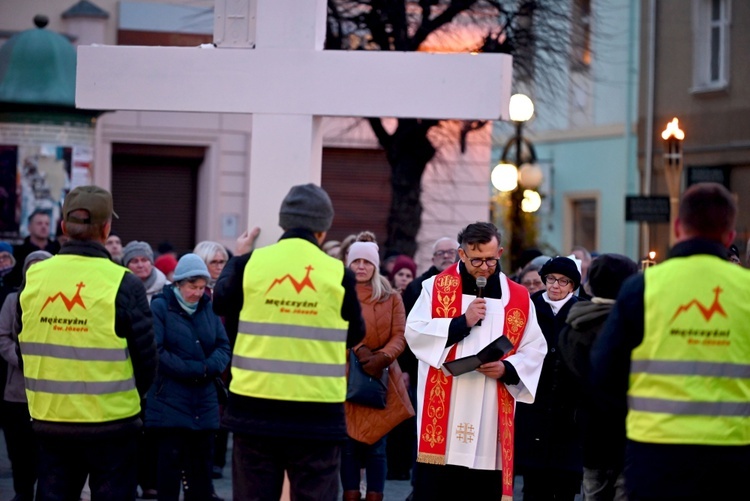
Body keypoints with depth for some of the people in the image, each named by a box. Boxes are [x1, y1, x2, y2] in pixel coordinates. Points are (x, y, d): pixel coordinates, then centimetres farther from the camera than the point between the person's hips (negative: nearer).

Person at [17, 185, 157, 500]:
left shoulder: (34, 278, -2)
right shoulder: (123, 284, -13)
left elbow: (25, 349, 7)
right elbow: (145, 357, -8)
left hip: (49, 420, 3)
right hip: (110, 424, -3)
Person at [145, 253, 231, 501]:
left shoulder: (208, 308, 11)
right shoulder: (160, 307, -4)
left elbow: (224, 347, 7)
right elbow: (156, 352, -13)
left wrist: (209, 368, -14)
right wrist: (195, 370, -15)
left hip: (204, 402, 5)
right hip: (169, 401, -5)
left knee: (202, 465, 8)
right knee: (171, 462, -2)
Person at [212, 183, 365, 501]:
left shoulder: (250, 264, -3)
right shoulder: (338, 273, -6)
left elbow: (221, 307, 16)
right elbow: (354, 335, 7)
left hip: (255, 408, 2)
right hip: (317, 413, -2)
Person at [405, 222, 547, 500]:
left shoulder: (518, 298, 8)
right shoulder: (437, 287, 4)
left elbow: (535, 350, 7)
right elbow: (414, 333, -6)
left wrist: (508, 369, -12)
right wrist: (462, 322, -14)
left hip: (491, 417, 2)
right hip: (442, 412, -1)